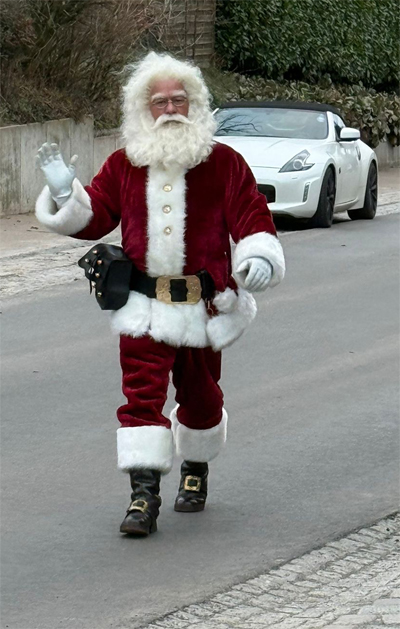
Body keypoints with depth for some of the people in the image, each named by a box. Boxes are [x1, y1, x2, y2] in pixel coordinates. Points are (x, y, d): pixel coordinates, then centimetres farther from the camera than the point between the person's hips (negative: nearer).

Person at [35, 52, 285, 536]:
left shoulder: (223, 163, 0)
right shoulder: (123, 166, 6)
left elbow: (251, 216, -3)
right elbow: (91, 220, 7)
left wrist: (260, 255, -22)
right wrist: (64, 193, -11)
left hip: (204, 307, 0)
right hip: (143, 307, 0)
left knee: (200, 396, 14)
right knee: (141, 393, -10)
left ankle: (196, 469, 40)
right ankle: (144, 494, -12)